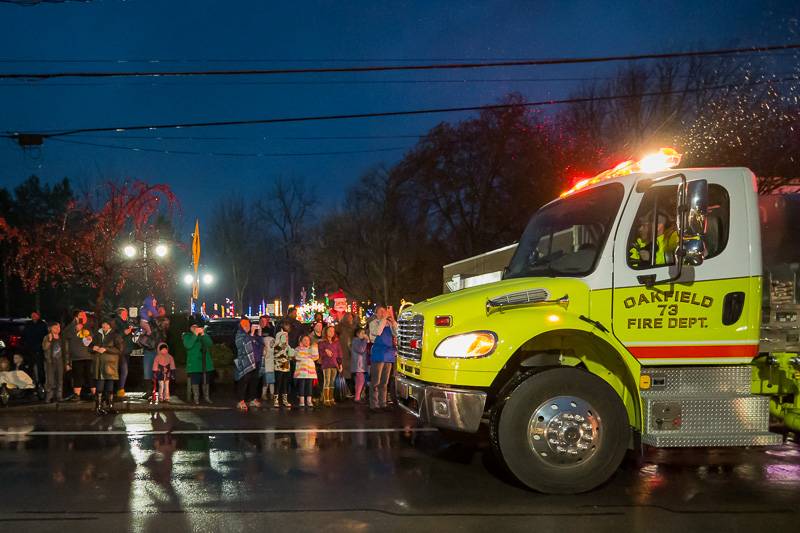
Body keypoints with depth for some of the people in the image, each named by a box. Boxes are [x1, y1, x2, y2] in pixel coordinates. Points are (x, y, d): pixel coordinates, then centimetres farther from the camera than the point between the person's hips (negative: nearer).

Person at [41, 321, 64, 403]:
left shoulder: (61, 338, 13)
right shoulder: (47, 337, 2)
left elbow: (65, 350, 16)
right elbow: (44, 347, -13)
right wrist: (49, 340, -28)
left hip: (60, 360, 4)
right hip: (50, 361, -4)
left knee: (60, 379, 2)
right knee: (50, 380, -9)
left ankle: (59, 396, 6)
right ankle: (48, 397, -6)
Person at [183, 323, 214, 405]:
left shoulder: (204, 335, 12)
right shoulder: (187, 336, 5)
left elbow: (210, 343, -4)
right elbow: (188, 345, -15)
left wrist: (203, 335, -16)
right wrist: (195, 335, -20)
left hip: (205, 363, 3)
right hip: (194, 363, -3)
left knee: (206, 381, 5)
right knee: (195, 381, -5)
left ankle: (206, 397, 14)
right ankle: (196, 398, 2)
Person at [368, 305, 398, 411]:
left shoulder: (389, 324, 12)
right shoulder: (373, 323, 0)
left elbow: (396, 333, -1)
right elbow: (377, 332, -19)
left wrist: (392, 320, -8)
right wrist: (384, 318, -17)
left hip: (388, 354, 5)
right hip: (378, 354, -5)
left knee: (385, 382, 10)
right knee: (376, 382, -5)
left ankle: (382, 403, 15)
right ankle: (374, 404, -2)